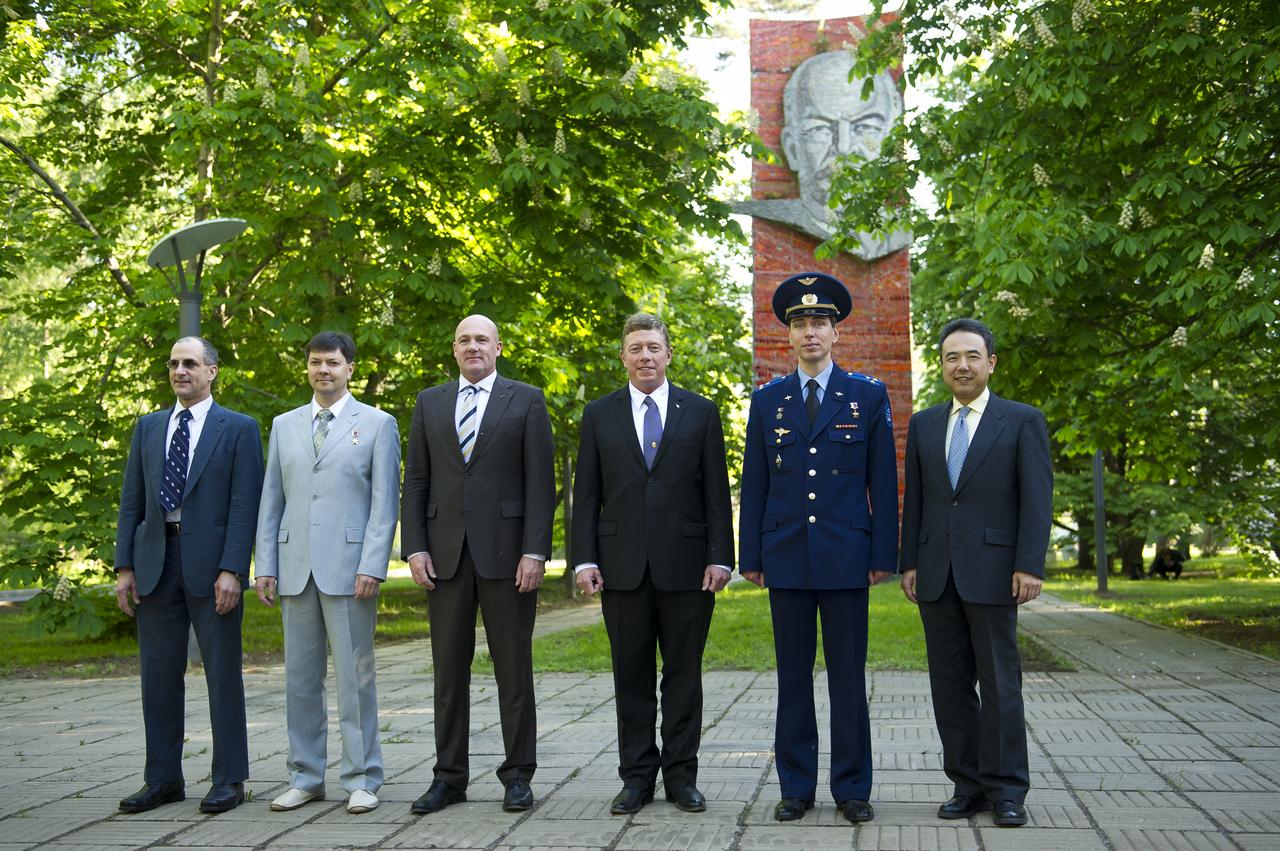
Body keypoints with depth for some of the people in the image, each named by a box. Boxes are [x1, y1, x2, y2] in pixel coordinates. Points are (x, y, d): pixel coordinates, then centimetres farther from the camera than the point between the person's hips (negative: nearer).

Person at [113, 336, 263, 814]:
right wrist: (124, 567, 4)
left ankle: (228, 781, 10)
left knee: (223, 673, 2)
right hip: (155, 563, 4)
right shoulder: (148, 428, 14)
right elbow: (131, 502, 12)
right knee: (159, 673, 8)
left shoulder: (239, 429, 0)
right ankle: (163, 779, 18)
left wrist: (231, 570, -14)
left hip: (212, 565, -4)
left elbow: (245, 505, -6)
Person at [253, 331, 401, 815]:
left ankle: (362, 780, 6)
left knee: (354, 676, -2)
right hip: (295, 569, 4)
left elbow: (385, 502, -3)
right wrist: (264, 567, 5)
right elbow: (271, 501, 13)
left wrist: (372, 566, -12)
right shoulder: (284, 426, 15)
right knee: (300, 678, 7)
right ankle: (305, 778, 16)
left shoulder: (376, 424, 3)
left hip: (349, 569, -4)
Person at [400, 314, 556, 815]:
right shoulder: (429, 403, 12)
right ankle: (449, 777, 15)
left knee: (514, 669, 3)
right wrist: (414, 547, -1)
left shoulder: (526, 401, 3)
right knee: (449, 670, 6)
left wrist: (535, 550, -10)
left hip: (506, 551, -3)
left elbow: (540, 482, -2)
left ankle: (518, 775, 13)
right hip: (446, 553, 3)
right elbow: (415, 482, 9)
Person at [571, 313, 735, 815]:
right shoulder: (599, 415, 9)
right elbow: (586, 495, 7)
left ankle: (681, 775, 14)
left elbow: (717, 492, 4)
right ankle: (637, 777, 15)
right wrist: (584, 560, -2)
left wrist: (720, 557, -4)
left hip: (686, 565, -1)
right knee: (631, 675, 6)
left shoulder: (701, 412, 6)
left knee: (683, 674, 5)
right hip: (623, 566, 1)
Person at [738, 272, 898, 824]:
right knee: (793, 676, 7)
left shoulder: (868, 396, 4)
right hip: (785, 557, 2)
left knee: (848, 676, 3)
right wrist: (750, 556, 4)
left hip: (846, 556, -1)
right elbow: (753, 485, 9)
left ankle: (852, 788, 13)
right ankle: (796, 787, 15)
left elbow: (883, 483, 3)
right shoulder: (767, 401, 9)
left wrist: (884, 554, -3)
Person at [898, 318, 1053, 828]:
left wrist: (1029, 566, -12)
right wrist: (909, 563, 7)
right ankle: (968, 785, 15)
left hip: (991, 571, -4)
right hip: (936, 574, 4)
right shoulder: (924, 424, 13)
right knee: (949, 684, 6)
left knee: (999, 683, 0)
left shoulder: (1022, 421, 1)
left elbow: (1036, 499, -4)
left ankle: (1006, 790, 7)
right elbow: (914, 500, 13)